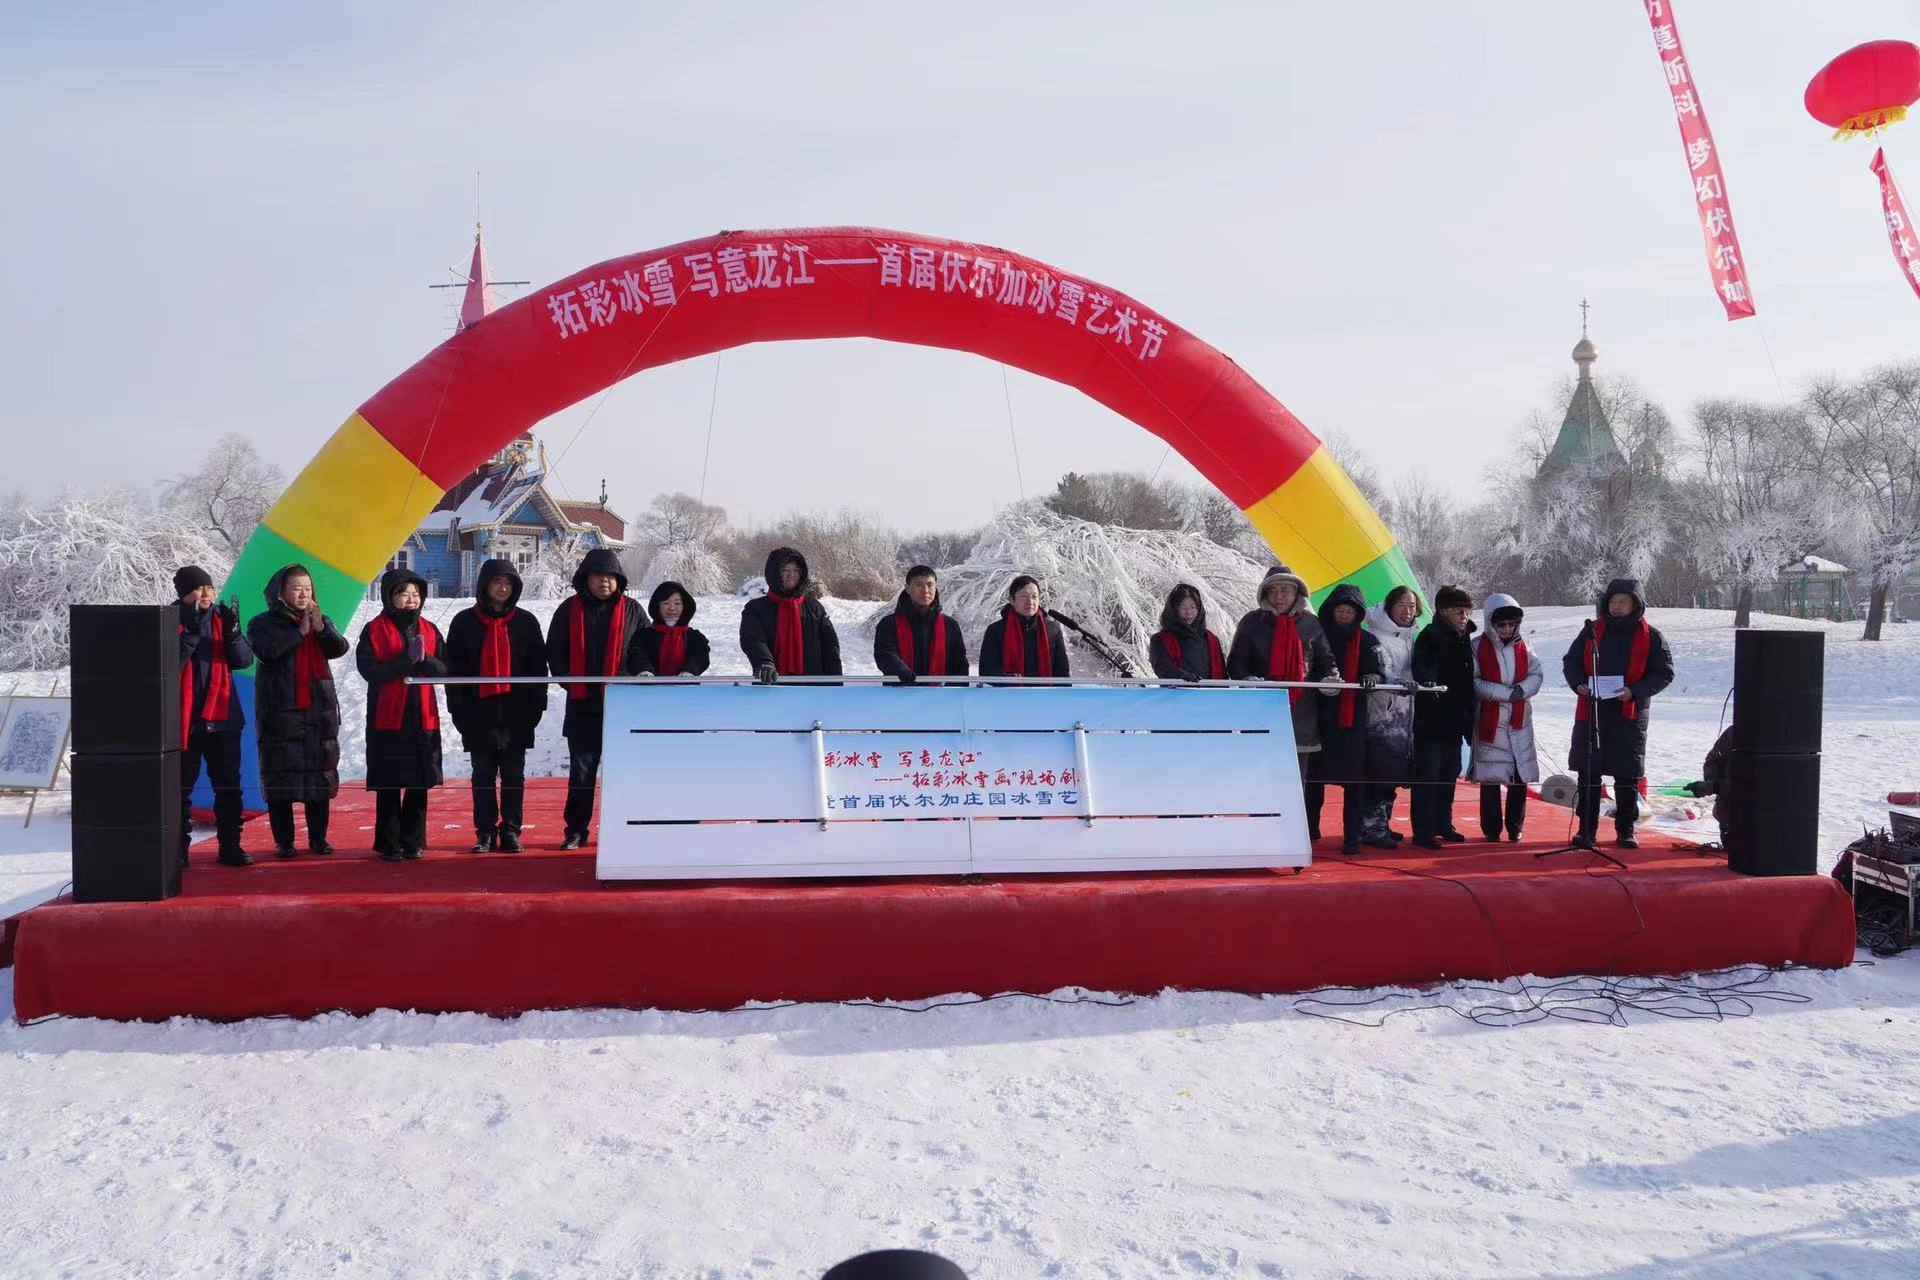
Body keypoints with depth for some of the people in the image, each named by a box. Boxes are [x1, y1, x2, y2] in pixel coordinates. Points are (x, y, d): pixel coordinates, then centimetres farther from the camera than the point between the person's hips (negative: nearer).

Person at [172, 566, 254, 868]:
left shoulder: (221, 618, 7)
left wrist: (233, 633, -16)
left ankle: (230, 846, 15)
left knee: (229, 786, 7)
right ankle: (178, 849, 10)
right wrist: (191, 632, -25)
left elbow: (244, 660, 1)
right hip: (184, 718, -4)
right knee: (182, 787, 3)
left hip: (223, 718, 4)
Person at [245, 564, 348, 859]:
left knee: (321, 774, 4)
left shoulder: (321, 621, 14)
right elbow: (267, 651, -17)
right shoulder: (263, 624, 2)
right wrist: (299, 632, -12)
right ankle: (283, 841, 4)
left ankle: (318, 838, 12)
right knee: (280, 777, -3)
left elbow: (340, 648, -1)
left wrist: (320, 628, -16)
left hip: (319, 710, 3)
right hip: (279, 712, -3)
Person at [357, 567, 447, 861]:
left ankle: (414, 842, 15)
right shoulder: (375, 630, -1)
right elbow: (370, 670, -12)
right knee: (389, 786, 0)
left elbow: (444, 670, 4)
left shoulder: (429, 630, 10)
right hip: (387, 718, -3)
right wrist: (407, 659, -18)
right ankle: (389, 844, 9)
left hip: (423, 718, 3)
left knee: (419, 783, 5)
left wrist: (424, 659, -14)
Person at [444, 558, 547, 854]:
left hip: (516, 715, 0)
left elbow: (538, 667, 5)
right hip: (479, 713, 0)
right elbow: (453, 670, 3)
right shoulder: (464, 622, 3)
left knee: (514, 776, 5)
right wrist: (459, 712, -3)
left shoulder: (526, 622, 5)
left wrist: (535, 707, -2)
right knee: (483, 776, 5)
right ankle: (485, 833, 11)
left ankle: (511, 832, 12)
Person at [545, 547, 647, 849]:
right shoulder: (570, 609, 6)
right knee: (581, 770, 4)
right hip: (582, 703, 0)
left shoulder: (632, 610, 5)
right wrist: (569, 681, 0)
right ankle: (575, 830, 12)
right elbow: (555, 652, 10)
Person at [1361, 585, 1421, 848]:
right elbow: (1379, 672, -22)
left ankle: (1381, 824, 22)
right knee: (1379, 773, -11)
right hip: (1381, 715, -8)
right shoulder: (1377, 636, -9)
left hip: (1403, 715, 8)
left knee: (1393, 774, 12)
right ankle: (1371, 829, -6)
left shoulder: (1409, 638, 17)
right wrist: (1399, 683, -37)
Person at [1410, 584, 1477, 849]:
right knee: (1428, 775, -6)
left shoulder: (1464, 638, 15)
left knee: (1449, 774, 15)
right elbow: (1421, 668, -28)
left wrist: (1468, 719, 23)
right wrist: (1428, 682, -49)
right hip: (1431, 720, -8)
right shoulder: (1430, 637, -10)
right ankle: (1423, 832, -3)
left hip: (1454, 721, 8)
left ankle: (1443, 825, 27)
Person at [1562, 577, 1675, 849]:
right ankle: (1587, 829, 10)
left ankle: (1625, 829, 16)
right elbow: (1571, 661, 12)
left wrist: (1635, 691, -15)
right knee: (1588, 773, 3)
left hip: (1630, 713, -1)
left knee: (1627, 775, 5)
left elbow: (1664, 673, 0)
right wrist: (1578, 683, -9)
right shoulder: (1592, 630, 6)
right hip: (1591, 711, 2)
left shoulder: (1650, 637, 0)